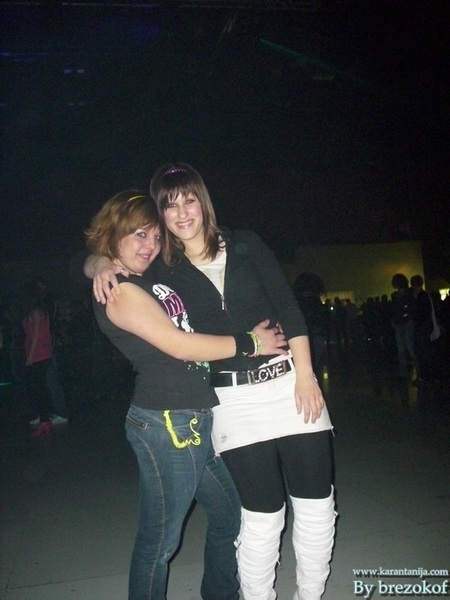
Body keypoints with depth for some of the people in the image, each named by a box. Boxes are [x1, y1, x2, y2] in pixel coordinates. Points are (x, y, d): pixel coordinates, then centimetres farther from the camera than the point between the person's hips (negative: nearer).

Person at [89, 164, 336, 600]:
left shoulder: (246, 245, 4)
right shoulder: (163, 269, 3)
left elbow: (288, 309, 2)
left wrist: (305, 375, -4)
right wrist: (102, 266, -10)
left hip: (289, 382, 2)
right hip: (234, 400, -1)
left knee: (316, 502, 7)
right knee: (262, 514, 1)